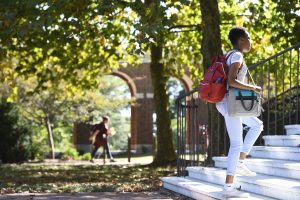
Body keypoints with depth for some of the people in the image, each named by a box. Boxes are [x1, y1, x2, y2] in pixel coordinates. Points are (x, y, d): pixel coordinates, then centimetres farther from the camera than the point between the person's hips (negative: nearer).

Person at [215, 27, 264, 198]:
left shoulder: (229, 55, 16)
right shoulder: (237, 56, -14)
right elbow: (232, 81, -26)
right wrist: (252, 88, -16)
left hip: (225, 102, 10)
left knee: (257, 125, 21)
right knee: (237, 144, -6)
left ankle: (240, 163, 12)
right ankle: (229, 187, -4)